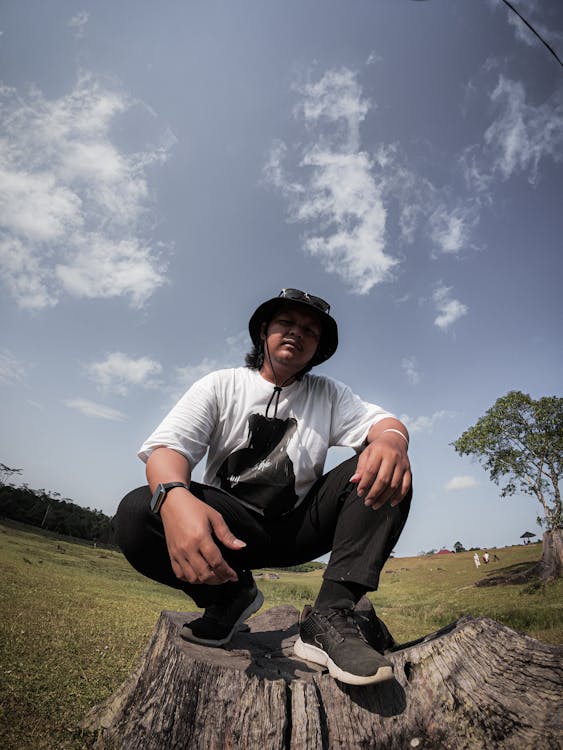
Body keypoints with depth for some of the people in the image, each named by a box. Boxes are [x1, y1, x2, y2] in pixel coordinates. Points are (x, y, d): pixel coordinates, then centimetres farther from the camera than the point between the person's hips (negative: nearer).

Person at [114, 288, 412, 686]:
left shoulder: (327, 394, 7)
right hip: (228, 523, -1)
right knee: (135, 515, -27)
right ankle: (230, 595, -1)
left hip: (300, 525, 2)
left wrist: (392, 441, -33)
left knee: (384, 470, -17)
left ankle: (329, 617, -21)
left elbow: (387, 422, -6)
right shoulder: (221, 385, 0)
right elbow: (168, 446, -14)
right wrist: (175, 499, -38)